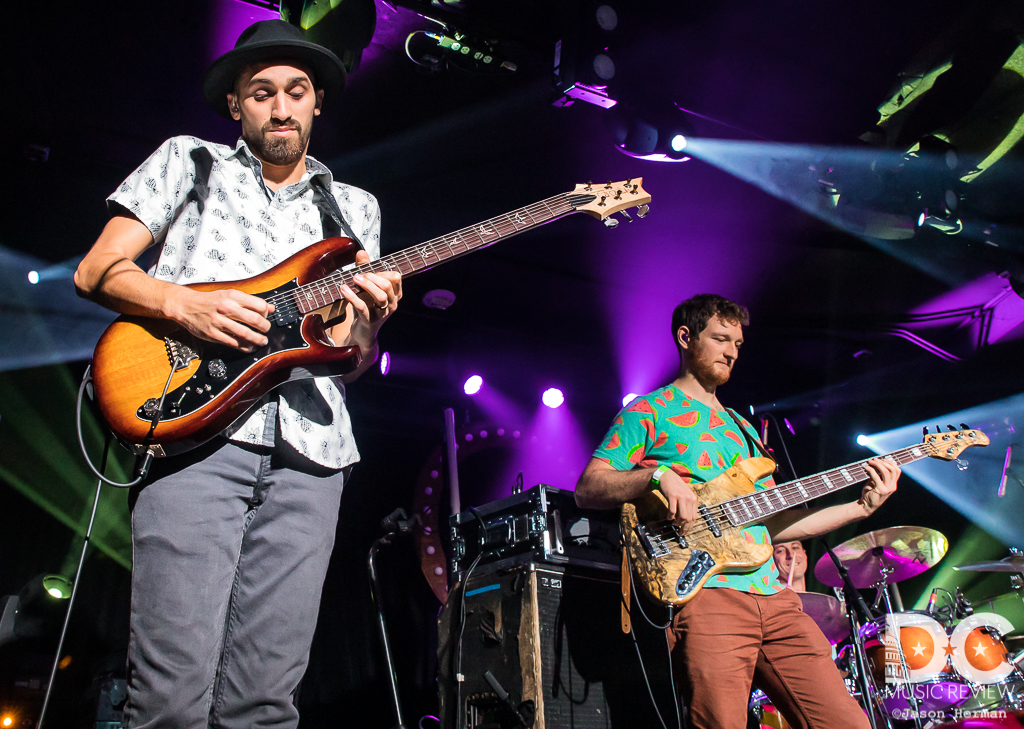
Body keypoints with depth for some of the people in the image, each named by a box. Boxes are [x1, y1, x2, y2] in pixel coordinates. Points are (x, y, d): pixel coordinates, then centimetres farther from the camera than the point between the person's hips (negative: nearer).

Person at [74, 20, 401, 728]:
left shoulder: (355, 207, 24)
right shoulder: (190, 161, 18)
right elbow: (97, 270, 10)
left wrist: (366, 323, -4)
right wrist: (185, 304, -8)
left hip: (309, 451, 3)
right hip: (193, 428, -2)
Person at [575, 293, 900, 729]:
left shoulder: (742, 429, 28)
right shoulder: (650, 411, 7)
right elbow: (586, 490, -2)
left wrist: (860, 508, 15)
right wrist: (658, 474, -18)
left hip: (773, 596, 6)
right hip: (705, 592, -6)